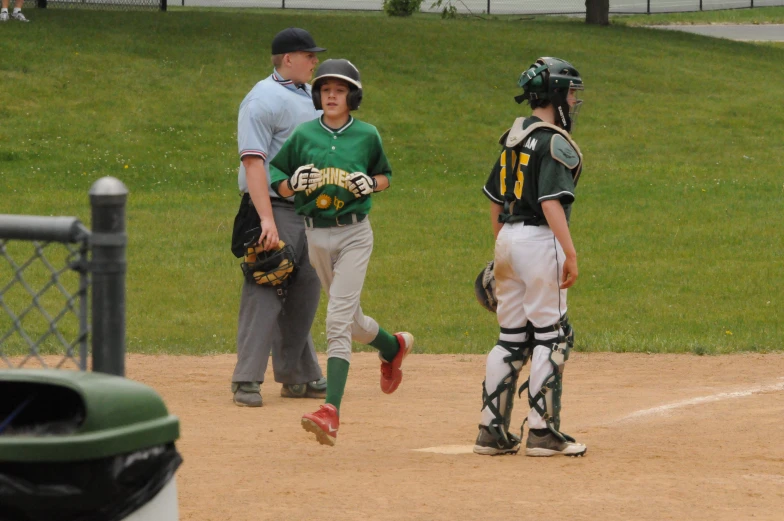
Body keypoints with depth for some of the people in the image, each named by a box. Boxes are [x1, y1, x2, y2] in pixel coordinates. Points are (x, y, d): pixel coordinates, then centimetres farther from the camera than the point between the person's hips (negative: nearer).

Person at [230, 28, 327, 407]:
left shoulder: (312, 97, 17)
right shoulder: (263, 99, -11)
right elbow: (253, 161, -18)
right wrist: (267, 220, -26)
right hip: (276, 209, -9)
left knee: (305, 293, 12)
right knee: (265, 293, -10)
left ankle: (298, 376, 22)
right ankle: (247, 380, -8)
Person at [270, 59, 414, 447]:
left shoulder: (367, 135, -1)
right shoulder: (304, 135, 1)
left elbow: (386, 175, 13)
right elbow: (274, 174, 8)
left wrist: (372, 184, -9)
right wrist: (293, 184, -13)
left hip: (354, 235, -4)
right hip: (316, 235, 4)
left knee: (338, 319, -15)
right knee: (350, 318, 16)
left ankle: (331, 410, -21)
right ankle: (393, 346, 49)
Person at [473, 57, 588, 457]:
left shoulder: (514, 138, 14)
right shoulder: (555, 143, -12)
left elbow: (494, 199, 18)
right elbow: (551, 201, -22)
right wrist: (570, 252, -23)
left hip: (508, 239, 8)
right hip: (540, 240, -8)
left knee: (511, 338, 11)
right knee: (550, 336, -2)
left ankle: (492, 431, 10)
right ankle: (543, 432, -3)